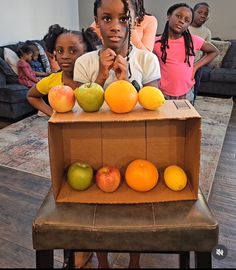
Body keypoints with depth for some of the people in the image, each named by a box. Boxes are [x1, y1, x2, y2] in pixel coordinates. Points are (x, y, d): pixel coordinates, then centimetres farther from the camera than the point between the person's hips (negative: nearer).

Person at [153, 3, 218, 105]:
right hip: (164, 94, -2)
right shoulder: (156, 43, -7)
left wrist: (196, 66, 1)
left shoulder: (193, 40, -3)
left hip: (187, 94, 2)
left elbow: (214, 51, 12)